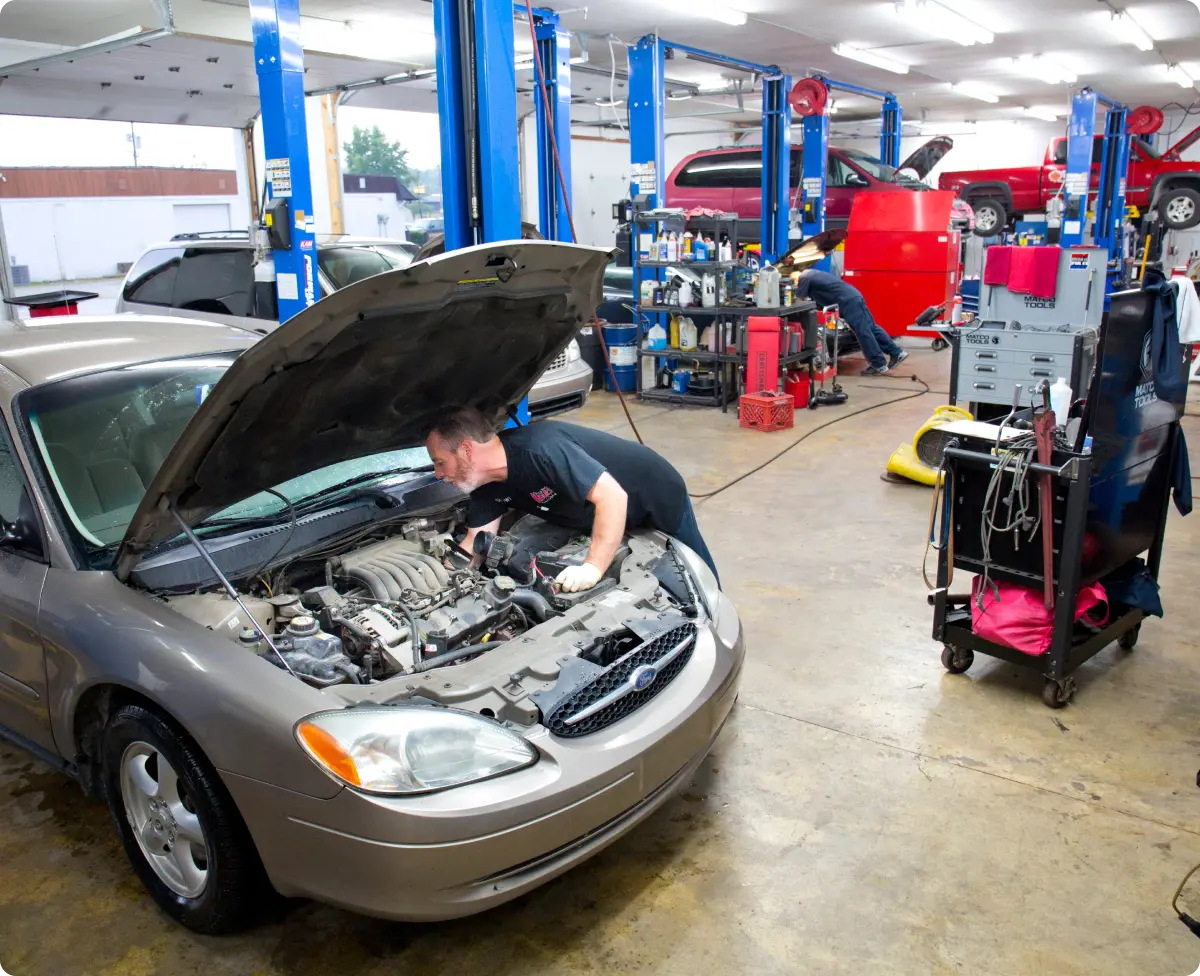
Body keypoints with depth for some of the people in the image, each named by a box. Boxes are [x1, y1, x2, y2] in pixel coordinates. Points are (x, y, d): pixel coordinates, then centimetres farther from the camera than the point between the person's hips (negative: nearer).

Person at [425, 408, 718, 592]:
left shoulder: (540, 450, -41)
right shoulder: (487, 482, -12)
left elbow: (613, 496, -44)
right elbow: (476, 543, -5)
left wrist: (593, 568, -47)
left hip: (657, 500, -7)